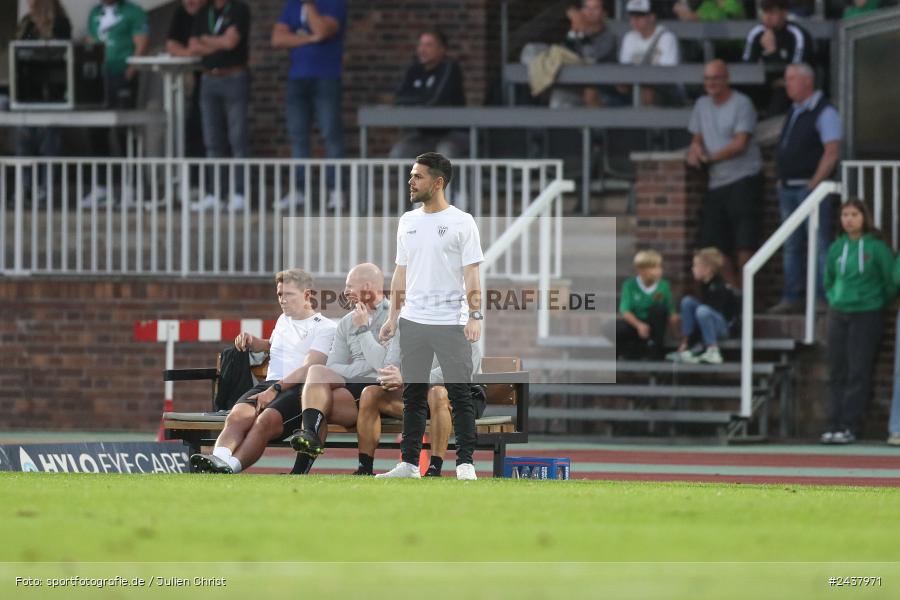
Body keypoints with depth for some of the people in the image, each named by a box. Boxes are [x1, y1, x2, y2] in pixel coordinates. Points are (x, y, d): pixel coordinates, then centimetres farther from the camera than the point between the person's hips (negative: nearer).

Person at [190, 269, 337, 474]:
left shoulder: (325, 327, 6)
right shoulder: (283, 320, 31)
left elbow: (308, 368, -7)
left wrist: (276, 390, -19)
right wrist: (252, 343, 28)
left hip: (299, 389, -6)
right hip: (269, 384, 6)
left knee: (266, 419, -37)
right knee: (238, 416, -30)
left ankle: (230, 467, -59)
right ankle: (218, 459, -57)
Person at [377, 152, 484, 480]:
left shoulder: (461, 222, -4)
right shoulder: (408, 221, 12)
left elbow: (472, 273, -8)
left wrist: (475, 316, -18)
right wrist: (393, 317, 12)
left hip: (451, 324, -5)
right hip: (412, 323, 5)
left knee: (460, 396, -4)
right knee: (413, 395, 8)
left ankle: (465, 463, -1)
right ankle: (409, 463, 12)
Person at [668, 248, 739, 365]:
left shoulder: (719, 288, -24)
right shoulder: (704, 285, 3)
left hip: (726, 327, -9)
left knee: (702, 311, -35)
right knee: (687, 301, -4)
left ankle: (713, 352, -29)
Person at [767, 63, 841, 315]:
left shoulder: (824, 112, -9)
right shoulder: (794, 112, 18)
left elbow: (832, 152, -16)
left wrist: (815, 184, -18)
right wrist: (781, 180, 14)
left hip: (810, 187, -9)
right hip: (789, 189, 9)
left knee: (819, 245, -8)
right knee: (791, 247, 10)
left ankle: (825, 298, -7)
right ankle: (791, 299, 14)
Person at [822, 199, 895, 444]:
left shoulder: (876, 247, -7)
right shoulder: (837, 247, 7)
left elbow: (891, 280, -1)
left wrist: (879, 303, 5)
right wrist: (834, 298, 14)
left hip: (867, 314, -5)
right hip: (838, 314, 5)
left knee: (858, 372, -6)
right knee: (837, 372, 4)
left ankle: (850, 426, -6)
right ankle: (834, 424, 6)